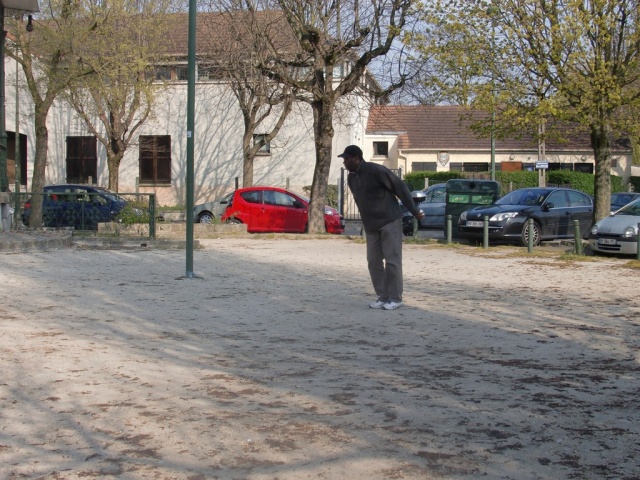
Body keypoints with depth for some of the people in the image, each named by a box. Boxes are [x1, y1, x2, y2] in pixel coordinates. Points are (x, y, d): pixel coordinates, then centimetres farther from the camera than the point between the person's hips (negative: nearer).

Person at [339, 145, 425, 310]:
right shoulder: (351, 178, 8)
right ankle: (382, 297, 12)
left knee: (392, 260, -4)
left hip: (390, 221, -7)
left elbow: (400, 187, -11)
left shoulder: (375, 170, -15)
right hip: (371, 226, 7)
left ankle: (395, 298, 3)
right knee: (373, 261, 4)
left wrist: (414, 211, -9)